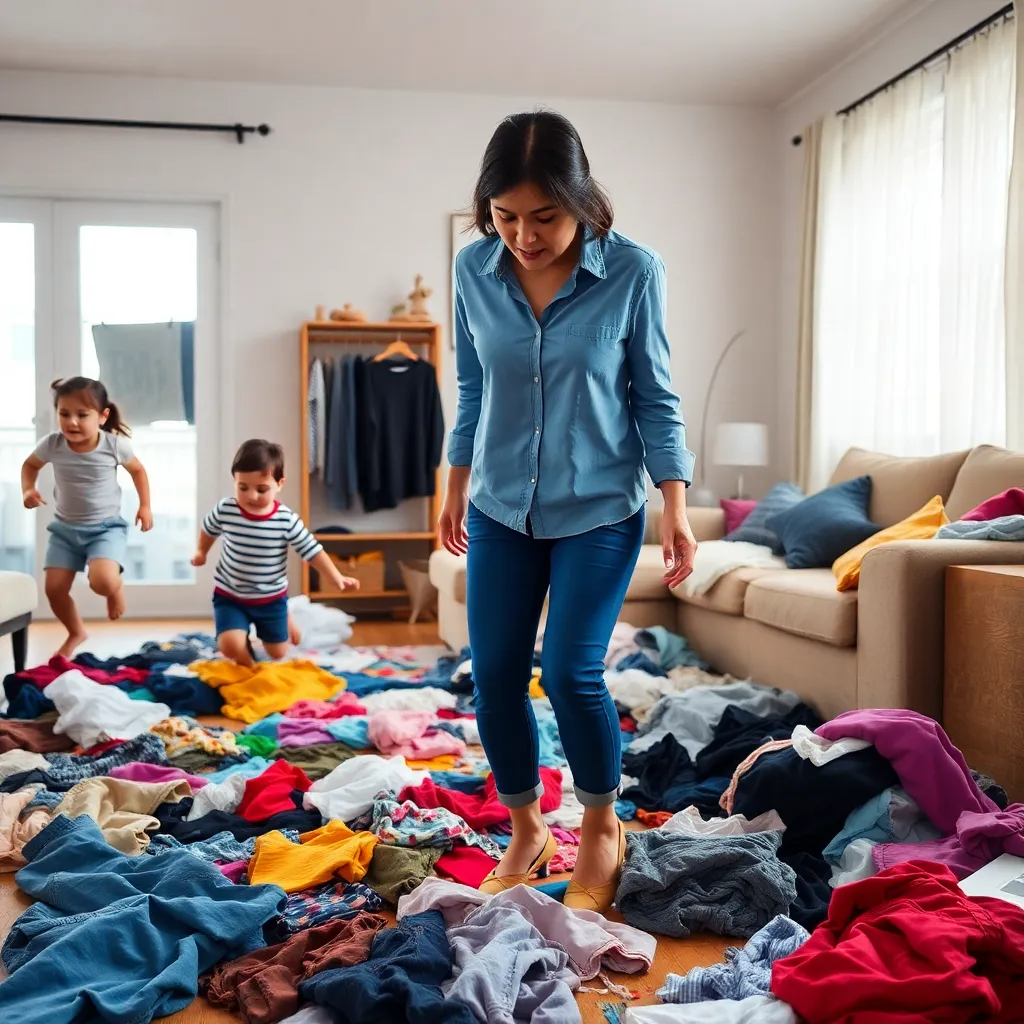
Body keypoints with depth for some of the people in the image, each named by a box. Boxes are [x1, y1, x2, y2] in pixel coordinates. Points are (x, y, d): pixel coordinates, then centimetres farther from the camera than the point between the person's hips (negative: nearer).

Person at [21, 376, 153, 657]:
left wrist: (145, 506, 4)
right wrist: (28, 490, -7)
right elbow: (30, 464, 11)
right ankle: (76, 633, 29)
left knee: (103, 581, -27)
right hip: (65, 528, 3)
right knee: (54, 589, 0)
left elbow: (138, 470, 5)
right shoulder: (52, 444, -11)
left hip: (106, 527, -3)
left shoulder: (114, 444, -15)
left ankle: (115, 589, 13)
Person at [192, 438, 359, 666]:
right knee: (231, 647, -23)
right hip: (229, 596, 0)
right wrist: (201, 552, 21)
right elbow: (208, 530, 8)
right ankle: (247, 668, 15)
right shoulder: (224, 510, -16)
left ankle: (285, 620, 48)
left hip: (272, 597, 0)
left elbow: (312, 550, -13)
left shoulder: (286, 519, -19)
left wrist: (337, 578, -21)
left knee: (277, 654, 14)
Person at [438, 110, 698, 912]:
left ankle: (603, 828, 19)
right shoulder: (474, 270, -5)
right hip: (501, 508, 4)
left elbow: (655, 398, -6)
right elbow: (472, 389, 7)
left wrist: (676, 506, -10)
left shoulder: (633, 272, -14)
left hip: (599, 509, -3)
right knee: (495, 676, 3)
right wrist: (457, 486, 12)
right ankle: (526, 832, 25)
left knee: (571, 673, -9)